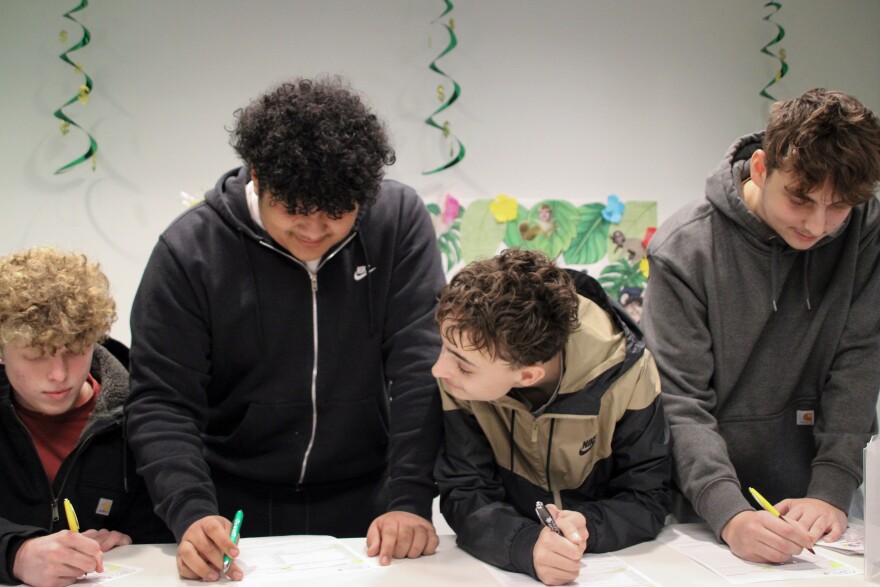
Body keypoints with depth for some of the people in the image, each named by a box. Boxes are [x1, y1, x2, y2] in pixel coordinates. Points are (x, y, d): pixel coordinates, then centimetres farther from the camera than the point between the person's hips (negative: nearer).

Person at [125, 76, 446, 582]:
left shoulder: (400, 220, -10)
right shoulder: (189, 250, -12)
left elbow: (422, 367, -14)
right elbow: (161, 403, -12)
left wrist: (410, 501, -21)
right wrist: (192, 513, -27)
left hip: (365, 503, 1)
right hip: (236, 508, 0)